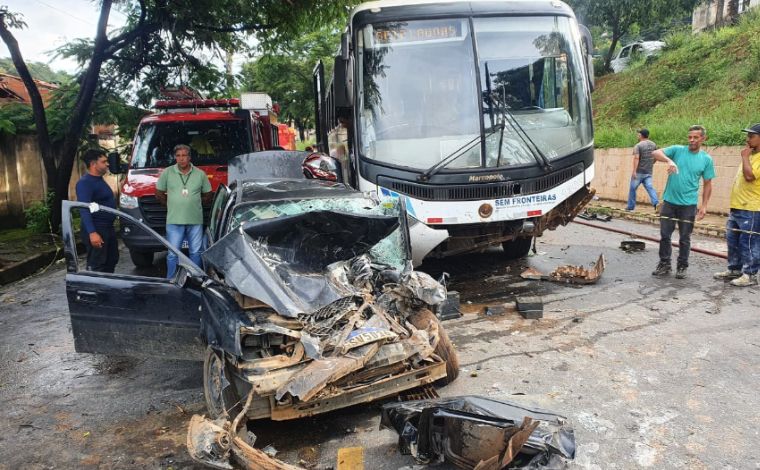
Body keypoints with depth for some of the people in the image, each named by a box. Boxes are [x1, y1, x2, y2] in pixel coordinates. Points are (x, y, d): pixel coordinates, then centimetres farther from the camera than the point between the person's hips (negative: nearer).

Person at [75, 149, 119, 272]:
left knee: (111, 260, 17)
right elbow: (84, 209, -24)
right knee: (96, 265, -7)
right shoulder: (85, 183, -16)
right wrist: (92, 232, -32)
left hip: (108, 228, 10)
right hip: (96, 230, -10)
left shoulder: (99, 180, 15)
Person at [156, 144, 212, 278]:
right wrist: (172, 204, 6)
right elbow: (158, 194, 10)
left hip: (195, 221, 1)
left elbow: (207, 195, 13)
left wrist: (194, 203, 5)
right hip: (174, 221, -1)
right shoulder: (167, 173, 3)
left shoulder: (200, 174, 5)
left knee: (196, 253, 9)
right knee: (173, 254, 1)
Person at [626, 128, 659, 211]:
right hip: (649, 172, 5)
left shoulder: (638, 145, -10)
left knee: (633, 189, 8)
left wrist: (634, 171, -24)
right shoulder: (653, 145, 10)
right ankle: (656, 203, -24)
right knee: (650, 188, -3)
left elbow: (636, 158, -21)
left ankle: (631, 206, 16)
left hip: (639, 172, -5)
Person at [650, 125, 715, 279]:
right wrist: (669, 160, -32)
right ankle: (664, 264, 19)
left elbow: (708, 184, 6)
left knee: (685, 238, 7)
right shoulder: (677, 150, -1)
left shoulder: (706, 159, 2)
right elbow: (655, 153, -13)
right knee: (665, 235, 6)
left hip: (689, 204, 0)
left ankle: (682, 267, 21)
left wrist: (704, 205, 2)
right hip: (669, 201, 0)